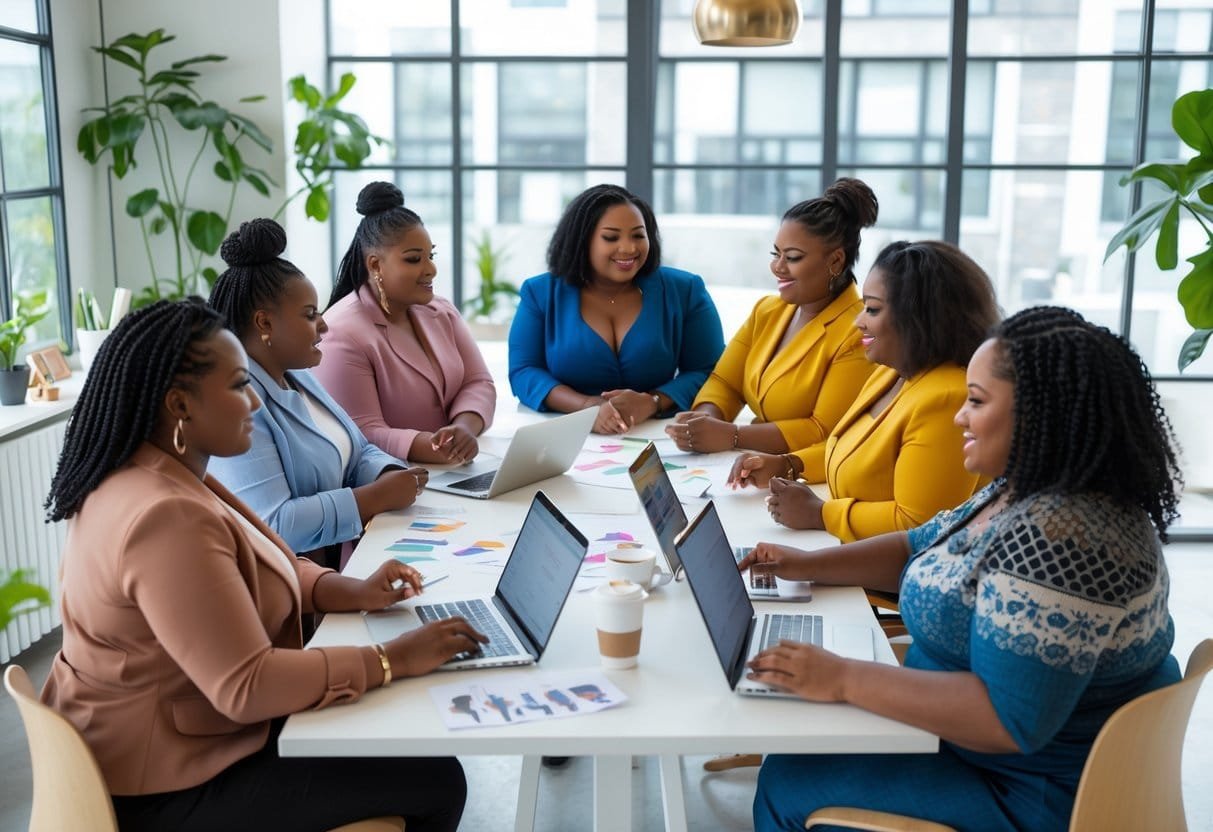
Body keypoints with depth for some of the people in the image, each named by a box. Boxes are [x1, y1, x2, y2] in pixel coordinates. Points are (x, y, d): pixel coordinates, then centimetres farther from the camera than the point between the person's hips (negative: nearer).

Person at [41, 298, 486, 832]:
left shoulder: (163, 475, 2)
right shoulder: (166, 517, -31)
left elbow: (245, 572, 13)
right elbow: (247, 688, -32)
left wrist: (350, 592, -3)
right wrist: (393, 661, -25)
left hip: (174, 727, 10)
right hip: (171, 785, -10)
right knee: (436, 782, -5)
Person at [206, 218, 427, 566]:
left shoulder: (298, 377, 11)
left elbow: (359, 453, 15)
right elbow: (272, 526, -26)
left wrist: (390, 476, -8)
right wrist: (379, 497, -20)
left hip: (346, 556, 9)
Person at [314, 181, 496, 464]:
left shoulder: (443, 311, 11)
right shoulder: (342, 334, -13)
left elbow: (478, 382, 5)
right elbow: (363, 433, -17)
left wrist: (464, 428, -17)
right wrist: (435, 449, -31)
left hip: (454, 472, 7)